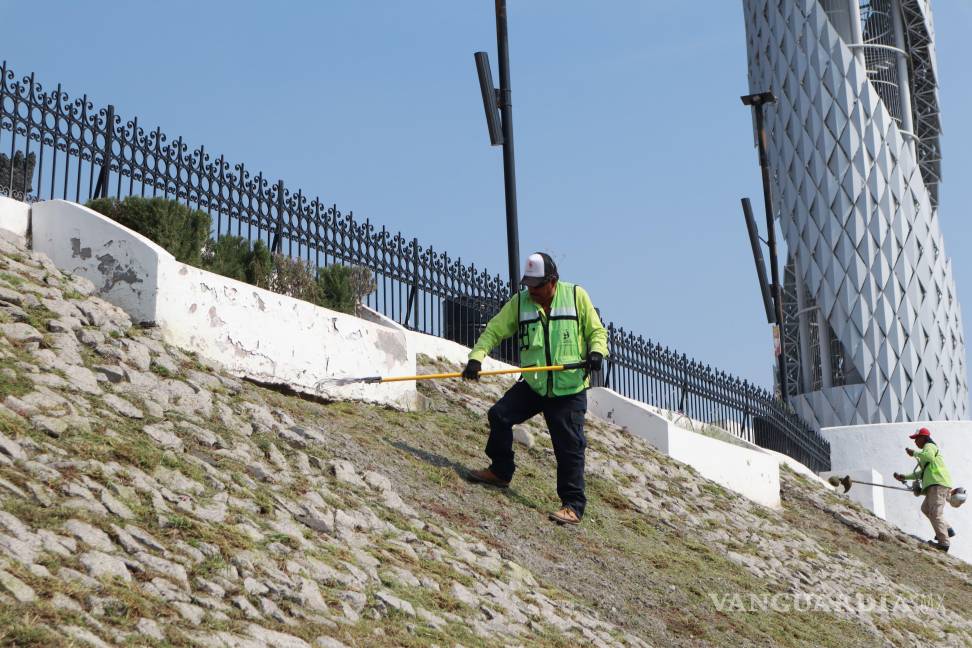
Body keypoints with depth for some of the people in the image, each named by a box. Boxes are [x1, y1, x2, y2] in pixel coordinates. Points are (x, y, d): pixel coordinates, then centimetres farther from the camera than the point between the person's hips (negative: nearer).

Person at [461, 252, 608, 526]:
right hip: (532, 385, 4)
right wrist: (476, 357, -14)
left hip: (570, 389, -4)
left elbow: (597, 331, 3)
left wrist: (596, 351, -18)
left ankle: (573, 506, 4)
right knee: (499, 415, -3)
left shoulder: (576, 295, -4)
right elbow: (494, 330, 2)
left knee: (569, 447, -5)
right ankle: (501, 472, 18)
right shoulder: (520, 302, 3)